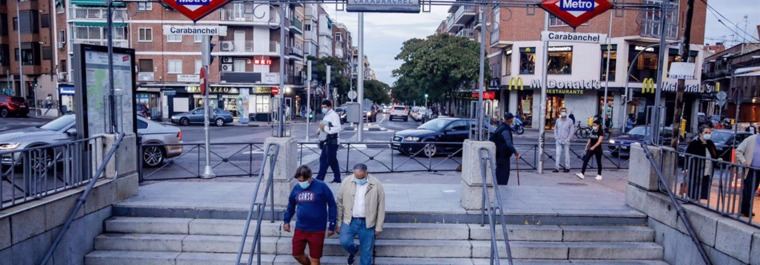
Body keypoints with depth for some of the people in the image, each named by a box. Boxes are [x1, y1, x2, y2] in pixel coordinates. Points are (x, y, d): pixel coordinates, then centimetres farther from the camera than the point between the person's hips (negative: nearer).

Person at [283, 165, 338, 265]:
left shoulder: (321, 187, -11)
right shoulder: (296, 188, 2)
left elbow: (332, 206, -6)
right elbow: (291, 205, 19)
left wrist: (331, 226, -6)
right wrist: (286, 221, 16)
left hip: (317, 230, -4)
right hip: (300, 229, 5)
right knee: (297, 254, 12)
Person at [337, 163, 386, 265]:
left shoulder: (376, 184, -8)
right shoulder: (346, 182, -4)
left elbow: (381, 207, -3)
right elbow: (340, 204, 3)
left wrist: (379, 227, -4)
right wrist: (338, 223, 2)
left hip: (367, 223, -1)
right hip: (349, 221, 1)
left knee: (366, 252, 5)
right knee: (344, 241, -17)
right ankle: (353, 250, 17)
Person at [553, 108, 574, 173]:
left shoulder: (570, 121, -1)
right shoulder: (557, 120, 6)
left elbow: (571, 131, -2)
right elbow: (555, 130, 9)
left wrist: (567, 139, -9)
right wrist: (556, 138, -2)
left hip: (566, 141, -2)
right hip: (558, 141, 2)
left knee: (567, 154, 4)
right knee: (557, 154, -3)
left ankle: (567, 168, 14)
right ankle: (556, 168, -3)